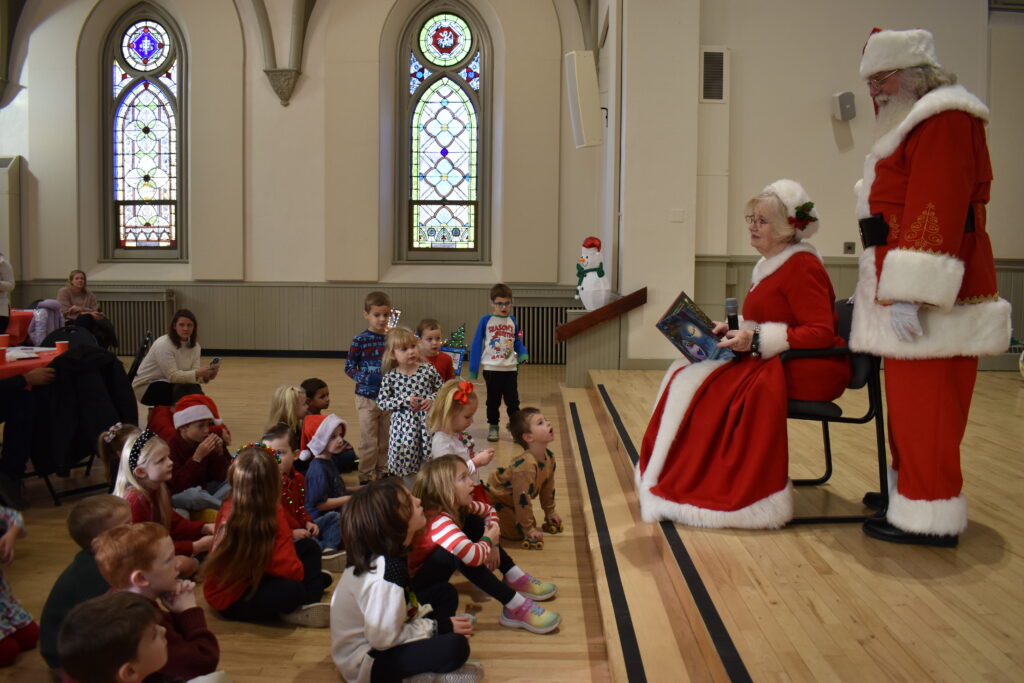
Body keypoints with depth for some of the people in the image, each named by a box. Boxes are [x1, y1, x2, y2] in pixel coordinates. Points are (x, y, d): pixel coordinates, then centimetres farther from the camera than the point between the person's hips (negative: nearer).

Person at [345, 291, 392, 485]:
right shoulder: (360, 340, -8)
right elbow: (349, 367, -5)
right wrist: (365, 378, -20)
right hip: (367, 397, -4)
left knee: (386, 440, 14)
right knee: (369, 442, 2)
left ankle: (383, 473, 28)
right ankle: (366, 477, 15)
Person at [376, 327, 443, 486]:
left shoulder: (428, 369, -1)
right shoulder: (391, 377, -3)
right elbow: (382, 402, -2)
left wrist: (432, 399, -10)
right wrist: (405, 401, -12)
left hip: (427, 420, 1)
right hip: (404, 424, -1)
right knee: (406, 456, 3)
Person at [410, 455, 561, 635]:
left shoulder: (458, 506, -7)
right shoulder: (439, 521, -33)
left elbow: (489, 510, 13)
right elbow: (474, 556, -46)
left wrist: (493, 542, -2)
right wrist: (488, 541, -23)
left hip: (433, 567, 10)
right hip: (415, 584, -10)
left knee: (474, 523, 4)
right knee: (463, 553, -33)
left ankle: (516, 580, 4)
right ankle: (516, 609, -26)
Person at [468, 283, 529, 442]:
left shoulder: (512, 320, 6)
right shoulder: (486, 320, -4)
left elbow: (517, 341, 14)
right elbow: (476, 344, -2)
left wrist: (523, 354, -7)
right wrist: (473, 369, -5)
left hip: (510, 368, 2)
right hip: (491, 368, -2)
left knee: (512, 400, 2)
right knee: (493, 401, 10)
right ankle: (493, 427, 23)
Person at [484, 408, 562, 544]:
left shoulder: (549, 457, -12)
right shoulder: (526, 465, -39)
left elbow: (547, 486, 5)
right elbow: (522, 497, -34)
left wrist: (550, 512, 13)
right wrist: (528, 529, -26)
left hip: (511, 499, 8)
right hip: (494, 499, -8)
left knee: (531, 523, 9)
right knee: (516, 532, -15)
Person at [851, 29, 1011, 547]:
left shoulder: (944, 121, -11)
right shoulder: (915, 124, 21)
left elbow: (935, 213, -21)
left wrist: (908, 296, -26)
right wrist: (877, 290, 21)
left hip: (932, 299, -10)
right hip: (904, 293, 10)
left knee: (925, 405, -7)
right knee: (910, 401, 15)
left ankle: (928, 517, 0)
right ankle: (909, 488, 26)